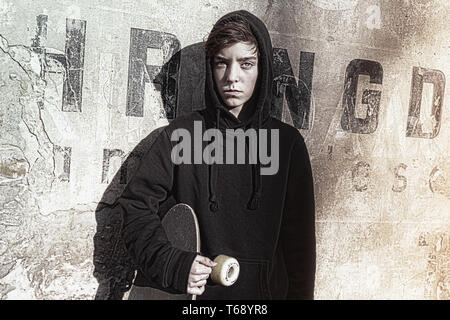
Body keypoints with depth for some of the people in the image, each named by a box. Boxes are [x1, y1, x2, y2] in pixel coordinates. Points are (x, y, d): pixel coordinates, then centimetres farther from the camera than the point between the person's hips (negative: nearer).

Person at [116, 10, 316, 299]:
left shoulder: (288, 142, -1)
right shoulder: (182, 133, -4)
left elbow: (299, 239, 2)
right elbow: (134, 205, -3)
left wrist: (299, 294, -2)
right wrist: (172, 264, -15)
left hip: (263, 289, 1)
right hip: (188, 290, 0)